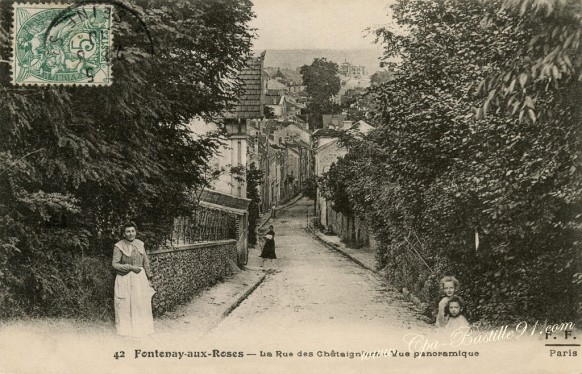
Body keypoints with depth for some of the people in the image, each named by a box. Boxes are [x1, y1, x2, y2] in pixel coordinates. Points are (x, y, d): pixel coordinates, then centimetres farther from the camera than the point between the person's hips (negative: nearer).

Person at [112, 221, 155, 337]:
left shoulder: (140, 244, 6)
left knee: (141, 303, 5)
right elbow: (115, 264, -11)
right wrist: (130, 267, -18)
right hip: (125, 279, -4)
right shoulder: (119, 246, -8)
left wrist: (148, 277, 11)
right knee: (125, 305, 1)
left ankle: (141, 327, 18)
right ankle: (125, 328, 14)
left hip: (140, 277, 4)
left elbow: (146, 261, 12)